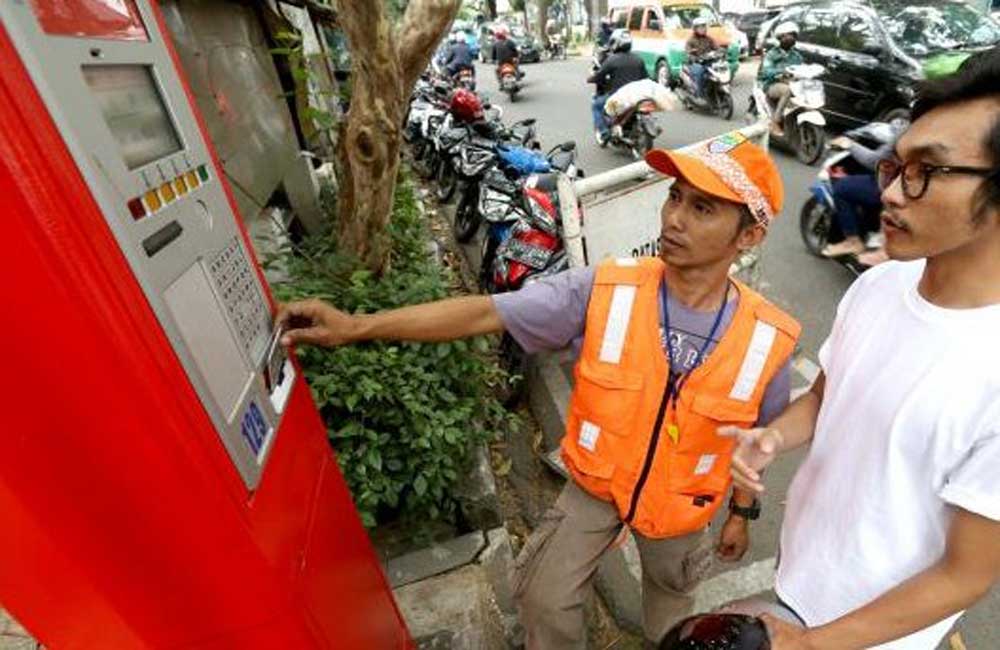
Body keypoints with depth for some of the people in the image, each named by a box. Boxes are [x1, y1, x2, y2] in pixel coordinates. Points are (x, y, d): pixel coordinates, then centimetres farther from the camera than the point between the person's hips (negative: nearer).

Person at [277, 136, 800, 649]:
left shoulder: (765, 340, -22)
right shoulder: (603, 292, -28)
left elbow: (757, 437, -4)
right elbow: (484, 313, -30)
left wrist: (742, 512, 8)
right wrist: (356, 327, -36)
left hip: (679, 506, 1)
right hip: (596, 485, -1)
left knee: (670, 590, 30)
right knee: (544, 598, 13)